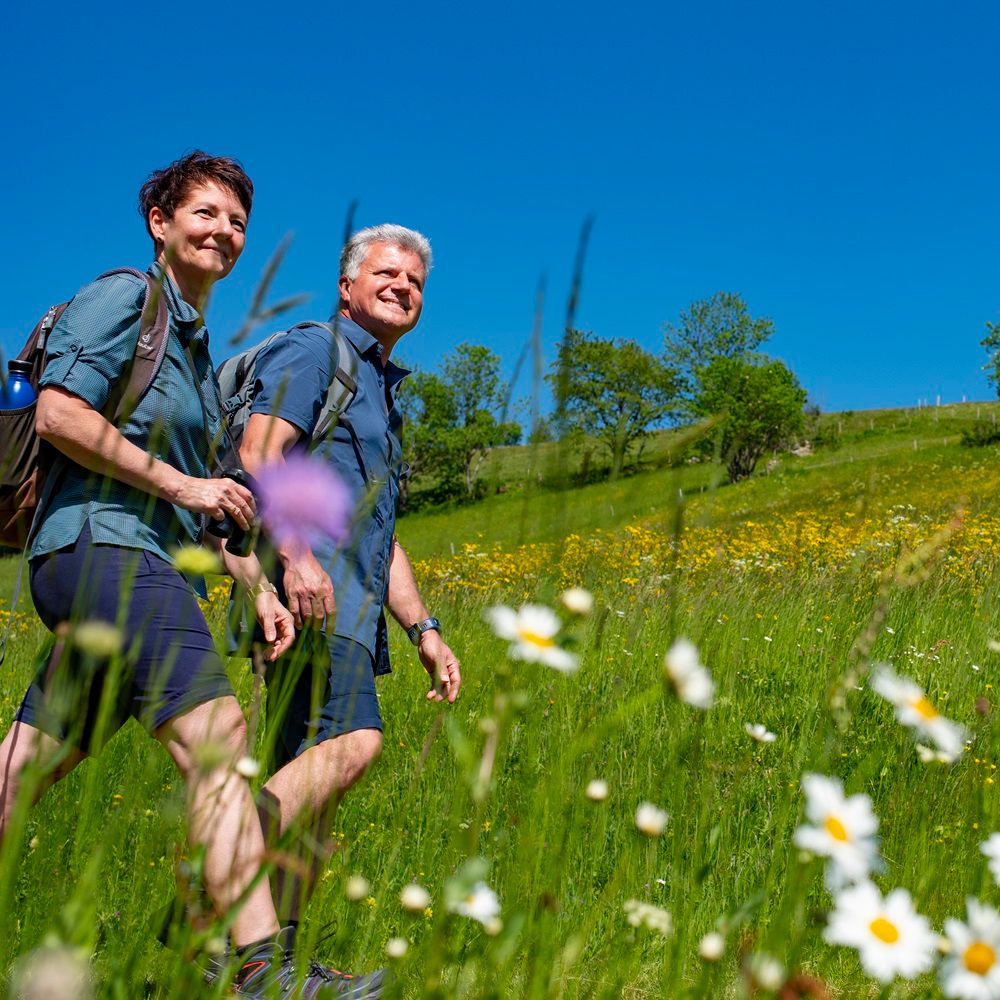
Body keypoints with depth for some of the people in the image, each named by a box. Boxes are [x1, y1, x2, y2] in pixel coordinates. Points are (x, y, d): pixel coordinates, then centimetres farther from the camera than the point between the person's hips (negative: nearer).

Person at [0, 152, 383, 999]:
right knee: (218, 740, -18)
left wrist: (257, 586, 17)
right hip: (99, 544, -10)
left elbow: (197, 512, 27)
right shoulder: (124, 298, 1)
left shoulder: (198, 356, 28)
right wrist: (180, 483, -11)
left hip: (137, 563, 10)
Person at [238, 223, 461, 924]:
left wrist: (424, 628, 21)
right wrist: (296, 552, -27)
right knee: (352, 739, -26)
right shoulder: (312, 350, 5)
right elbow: (260, 453, -13)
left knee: (315, 787, 5)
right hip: (307, 591, -9)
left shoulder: (382, 396, 32)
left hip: (350, 610, 9)